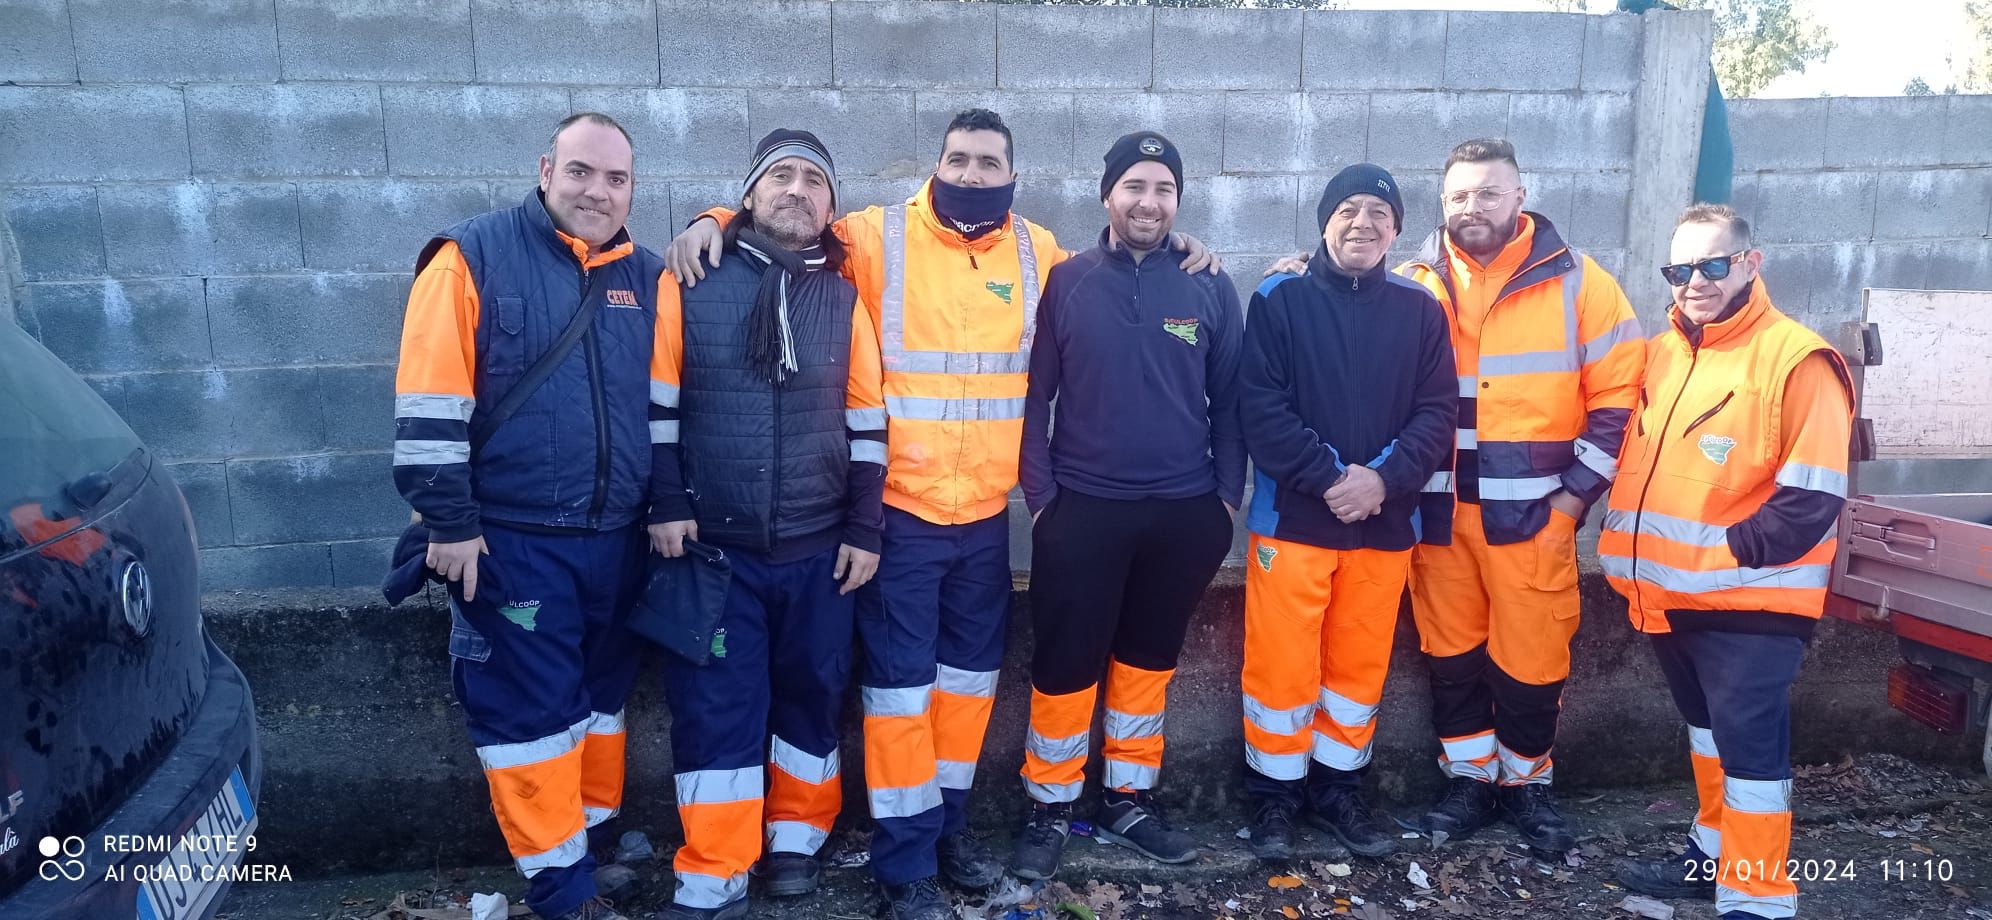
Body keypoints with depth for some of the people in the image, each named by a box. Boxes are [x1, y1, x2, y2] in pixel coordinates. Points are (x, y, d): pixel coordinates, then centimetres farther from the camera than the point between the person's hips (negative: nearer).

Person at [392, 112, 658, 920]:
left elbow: (666, 400, 14)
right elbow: (428, 406, -11)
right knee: (529, 705, 2)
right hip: (510, 540, -5)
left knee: (600, 693, 16)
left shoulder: (647, 276, 9)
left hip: (617, 537, 5)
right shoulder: (473, 258, -7)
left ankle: (591, 839, 33)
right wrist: (449, 523, -12)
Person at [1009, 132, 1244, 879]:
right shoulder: (1066, 283, -1)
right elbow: (1033, 396, 0)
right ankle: (1050, 807, 20)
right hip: (1081, 509, -2)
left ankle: (1129, 800, 30)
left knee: (1150, 657, 14)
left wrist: (1227, 495, 3)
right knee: (1064, 662, 3)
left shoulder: (1211, 289, 3)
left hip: (1184, 512, 2)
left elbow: (1229, 401, 7)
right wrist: (1040, 495, -4)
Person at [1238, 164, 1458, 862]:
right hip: (1293, 517, -3)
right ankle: (1275, 793, 21)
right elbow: (1260, 406, -9)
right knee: (1282, 666, 2)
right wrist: (1328, 478, -18)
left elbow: (1437, 412, 1)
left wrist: (1384, 479, -15)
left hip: (1387, 522, 3)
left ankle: (1338, 787, 30)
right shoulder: (1280, 300, -1)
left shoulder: (1420, 309, 6)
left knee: (1361, 665, 13)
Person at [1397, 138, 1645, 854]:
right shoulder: (1414, 288, 4)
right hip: (1440, 512, 2)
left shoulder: (1577, 283, -1)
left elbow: (1619, 395, -1)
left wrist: (1577, 494, -4)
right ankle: (1468, 778, 27)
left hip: (1536, 513, -2)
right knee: (1451, 652, 10)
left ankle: (1527, 783, 26)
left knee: (1532, 657, 4)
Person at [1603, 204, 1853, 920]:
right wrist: (1630, 553, 7)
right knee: (1706, 726, 20)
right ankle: (1715, 855, 37)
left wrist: (1733, 555, -19)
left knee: (1749, 743, -3)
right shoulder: (1659, 354, 8)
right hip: (1669, 591, 7)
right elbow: (1633, 463, 16)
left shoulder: (1798, 360, -13)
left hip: (1750, 598, -7)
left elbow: (1812, 497, -17)